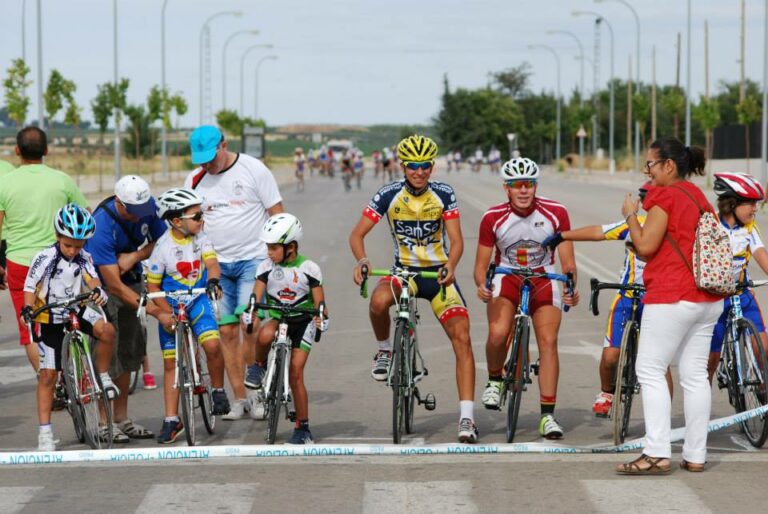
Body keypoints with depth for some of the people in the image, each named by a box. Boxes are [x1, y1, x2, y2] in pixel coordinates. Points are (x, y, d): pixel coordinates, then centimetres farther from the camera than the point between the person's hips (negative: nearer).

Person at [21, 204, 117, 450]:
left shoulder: (84, 258, -2)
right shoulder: (45, 258, -13)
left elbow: (91, 278, -14)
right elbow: (30, 286, -12)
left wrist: (97, 290, -37)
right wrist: (28, 308, -30)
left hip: (77, 310, 2)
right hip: (50, 319, -2)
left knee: (106, 330, -29)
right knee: (48, 374, -2)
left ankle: (102, 375, -5)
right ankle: (45, 431, 6)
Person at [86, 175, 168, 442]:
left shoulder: (148, 206, -17)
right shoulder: (101, 226, -33)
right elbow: (115, 286, -33)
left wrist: (134, 256, -22)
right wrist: (157, 312, -36)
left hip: (132, 280, 6)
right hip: (101, 287, -6)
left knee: (128, 350, 8)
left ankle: (122, 418, 16)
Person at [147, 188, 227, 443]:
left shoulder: (200, 238, -5)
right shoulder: (163, 247, -15)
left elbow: (211, 262, -15)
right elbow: (153, 285, -9)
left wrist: (213, 280, -37)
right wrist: (167, 313, -17)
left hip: (197, 300, 2)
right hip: (170, 307, -2)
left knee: (212, 345, -22)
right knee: (170, 364, 2)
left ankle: (218, 391, 3)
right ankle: (171, 421, 10)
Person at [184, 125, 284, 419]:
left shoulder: (253, 169, -5)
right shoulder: (194, 180, 6)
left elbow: (277, 213, -3)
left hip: (254, 259, -4)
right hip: (216, 263, 4)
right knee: (227, 331, 1)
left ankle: (255, 367, 5)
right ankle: (239, 399, 6)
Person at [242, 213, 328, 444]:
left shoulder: (308, 268, -11)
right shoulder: (266, 267, -5)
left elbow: (319, 300, -9)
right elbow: (256, 295, -8)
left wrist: (321, 318, -29)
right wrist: (249, 312, -28)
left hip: (302, 321, -2)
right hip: (275, 317, 2)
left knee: (295, 373, -7)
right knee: (265, 336, -37)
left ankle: (303, 428, 3)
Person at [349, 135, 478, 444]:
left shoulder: (444, 195, -8)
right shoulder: (388, 195, -9)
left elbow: (456, 240, -13)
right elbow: (357, 235, -8)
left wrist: (450, 265, -34)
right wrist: (361, 261, -29)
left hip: (439, 273, 0)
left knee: (462, 340, -16)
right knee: (379, 300, -36)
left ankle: (467, 417, -14)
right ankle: (384, 350, -4)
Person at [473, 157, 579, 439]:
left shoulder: (556, 213, -14)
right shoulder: (493, 217, -14)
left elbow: (567, 261, -11)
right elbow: (481, 264, -7)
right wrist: (482, 286, -29)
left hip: (543, 280, 1)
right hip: (506, 278, -1)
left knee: (548, 342, -13)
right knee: (498, 333, -26)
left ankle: (547, 416, -7)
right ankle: (494, 379, 6)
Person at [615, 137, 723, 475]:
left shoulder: (664, 195, -10)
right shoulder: (699, 197, 16)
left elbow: (646, 246, -13)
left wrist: (630, 215, 0)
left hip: (672, 297, -8)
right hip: (708, 298, 8)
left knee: (650, 370, -4)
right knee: (695, 375, 9)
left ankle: (657, 454, -11)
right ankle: (696, 455, 10)